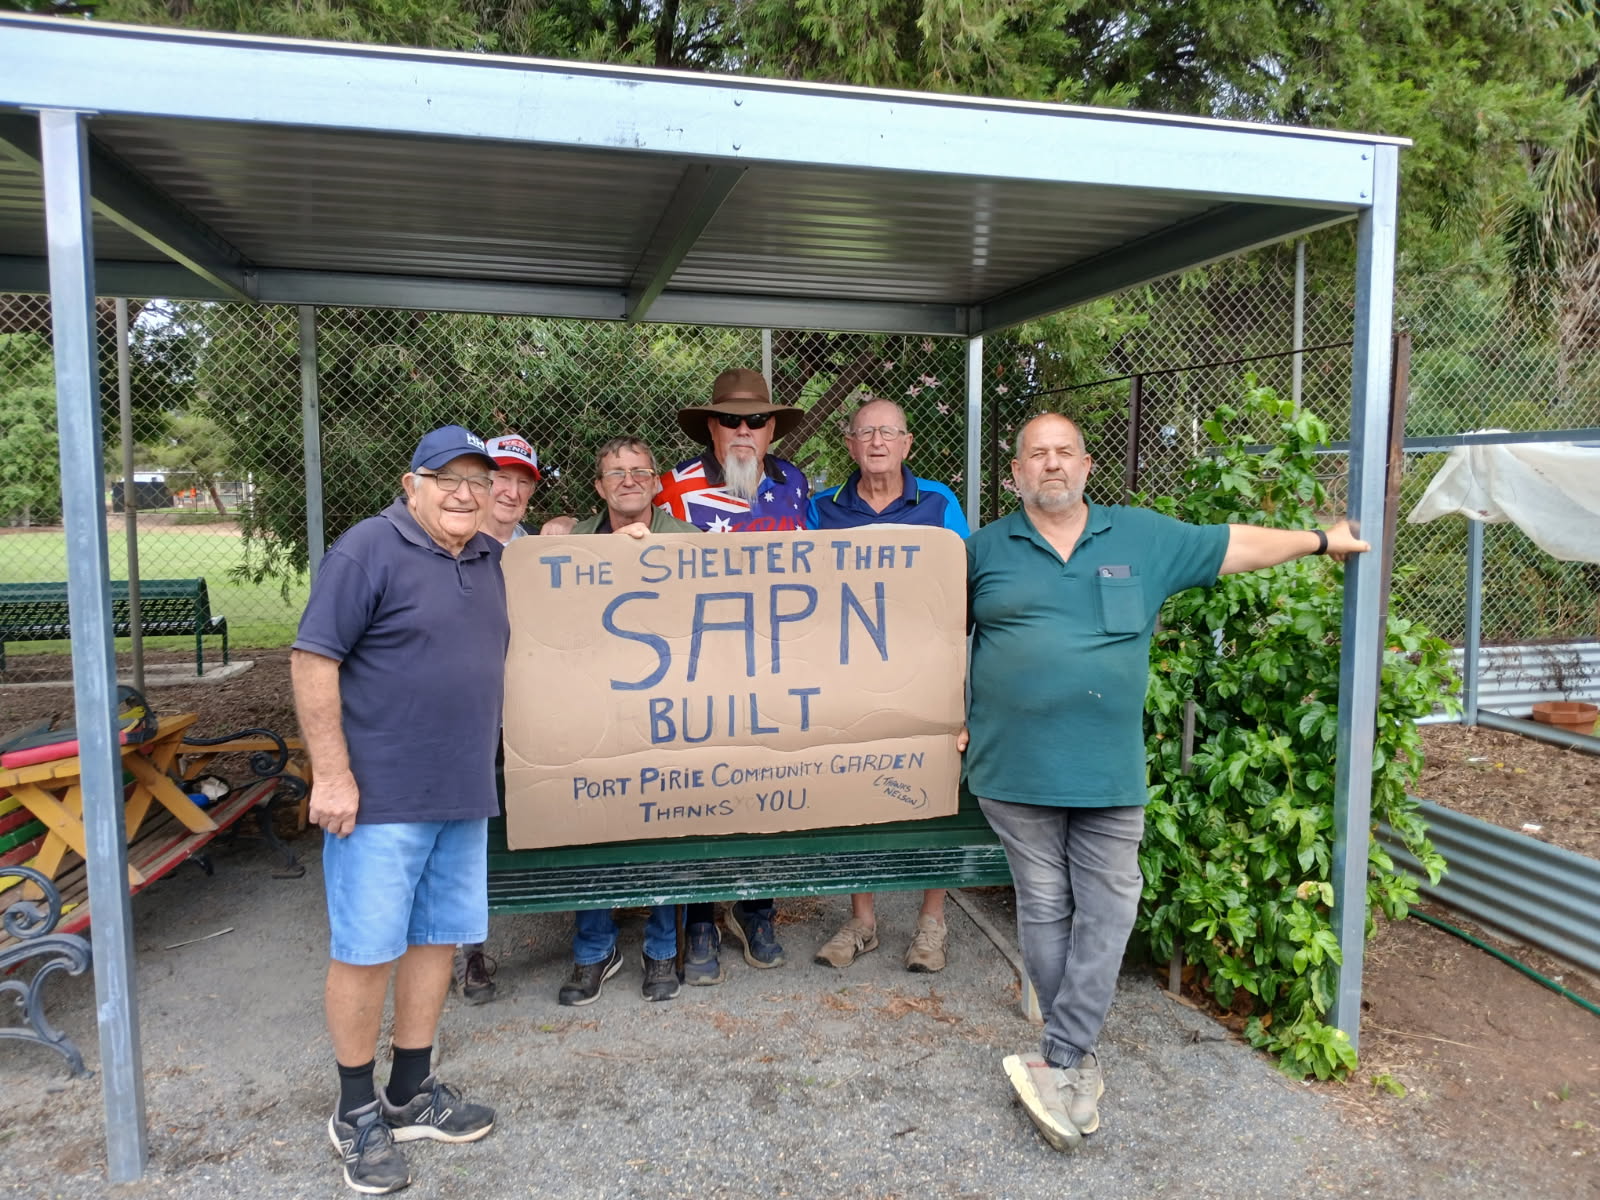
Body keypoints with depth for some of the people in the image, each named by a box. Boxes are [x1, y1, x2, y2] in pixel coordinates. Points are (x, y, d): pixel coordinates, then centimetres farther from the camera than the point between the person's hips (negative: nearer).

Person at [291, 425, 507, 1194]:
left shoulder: (488, 560, 10)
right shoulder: (369, 550, -11)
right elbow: (312, 660, -14)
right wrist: (332, 774, -17)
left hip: (463, 794, 7)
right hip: (380, 795, -7)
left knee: (436, 938, 14)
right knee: (367, 950, 3)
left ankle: (410, 1095, 29)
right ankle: (356, 1112, 21)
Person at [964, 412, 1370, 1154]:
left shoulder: (1143, 537, 7)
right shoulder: (985, 550, 5)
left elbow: (1231, 546, 15)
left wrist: (1320, 540, 18)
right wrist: (950, 712, 7)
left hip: (1109, 767, 2)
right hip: (1018, 765, -1)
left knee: (1107, 909, 0)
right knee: (1045, 907, 6)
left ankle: (1057, 1063, 9)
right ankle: (1077, 1064, 20)